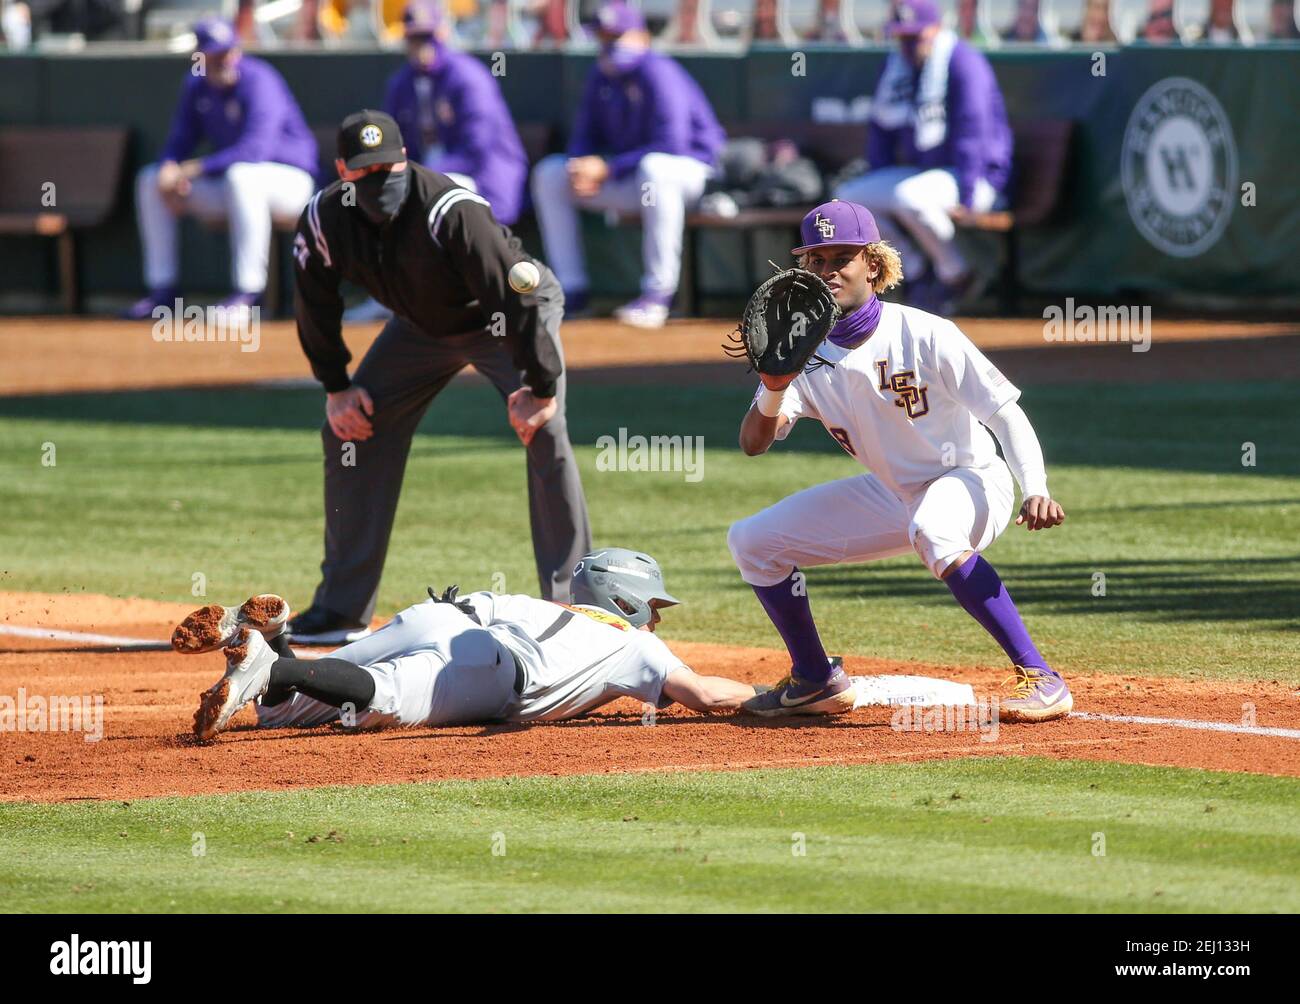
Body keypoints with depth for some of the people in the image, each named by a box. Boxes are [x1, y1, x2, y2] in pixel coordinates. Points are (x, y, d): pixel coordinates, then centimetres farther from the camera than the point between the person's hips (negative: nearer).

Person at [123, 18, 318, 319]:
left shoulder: (258, 82, -23)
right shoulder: (197, 85, 2)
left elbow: (255, 149, -33)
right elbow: (181, 140, 7)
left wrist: (192, 169, -33)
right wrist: (169, 169, -18)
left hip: (290, 179, -8)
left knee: (241, 176, -41)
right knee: (150, 180, 3)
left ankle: (248, 291, -37)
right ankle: (162, 291, 4)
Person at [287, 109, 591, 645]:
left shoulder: (452, 211, -37)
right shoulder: (325, 219, -20)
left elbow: (519, 296, -34)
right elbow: (316, 304, -1)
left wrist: (541, 387, -34)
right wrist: (336, 387, -2)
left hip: (508, 314, -5)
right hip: (422, 326, 6)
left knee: (543, 432, -24)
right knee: (349, 429, 1)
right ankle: (340, 611, 11)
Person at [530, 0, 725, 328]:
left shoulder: (657, 74, -19)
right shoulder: (601, 78, 5)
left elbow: (672, 146, -27)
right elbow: (585, 138, 11)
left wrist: (607, 169, -27)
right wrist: (582, 168, -14)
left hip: (692, 170, -8)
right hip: (625, 178, 8)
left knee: (654, 168, -42)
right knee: (548, 174, 0)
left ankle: (657, 295, -41)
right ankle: (570, 289, -3)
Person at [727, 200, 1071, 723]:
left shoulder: (924, 336, -21)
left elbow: (1004, 409, -21)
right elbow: (753, 442, -13)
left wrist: (1035, 490, -35)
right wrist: (775, 386, -33)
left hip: (971, 482, -7)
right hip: (890, 495, 7)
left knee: (932, 529, -42)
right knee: (751, 540, 4)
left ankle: (1040, 680, -39)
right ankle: (816, 683, 20)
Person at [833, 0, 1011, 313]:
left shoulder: (964, 64, -16)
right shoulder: (897, 65, 9)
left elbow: (972, 132, -21)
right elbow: (882, 130, 17)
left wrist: (966, 198, -26)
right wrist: (878, 188, 8)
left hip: (978, 177, -9)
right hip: (923, 172, 9)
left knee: (907, 197, -36)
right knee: (848, 195, -6)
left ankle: (956, 273, -13)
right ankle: (923, 269, -4)